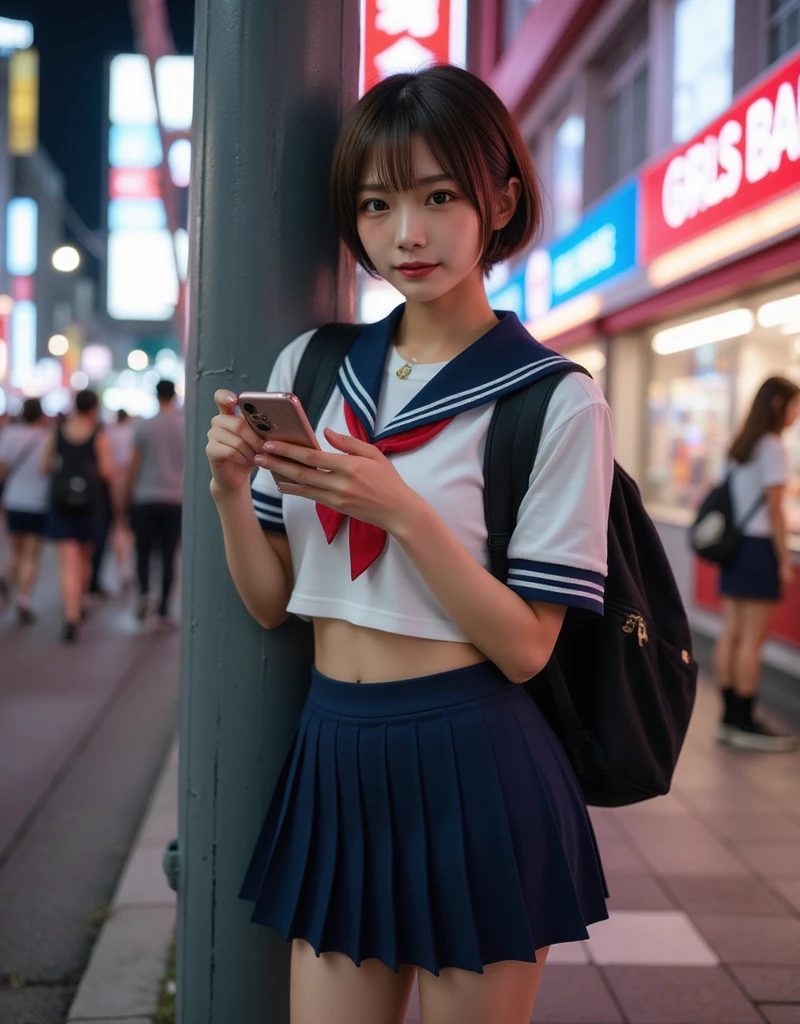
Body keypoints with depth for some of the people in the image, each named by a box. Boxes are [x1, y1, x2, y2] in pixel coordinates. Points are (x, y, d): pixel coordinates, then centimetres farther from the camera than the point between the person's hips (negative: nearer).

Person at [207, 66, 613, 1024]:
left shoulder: (557, 401, -8)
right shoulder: (308, 368, 5)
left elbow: (526, 645, -11)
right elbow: (270, 602, 7)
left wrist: (401, 510, -22)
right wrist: (232, 490, -12)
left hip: (473, 769, -4)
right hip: (333, 753, 4)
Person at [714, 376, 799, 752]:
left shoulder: (740, 446, 13)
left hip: (734, 545, 8)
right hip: (759, 547, -8)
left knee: (731, 635, 9)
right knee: (751, 639, -4)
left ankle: (730, 718, 14)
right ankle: (745, 724, 1)